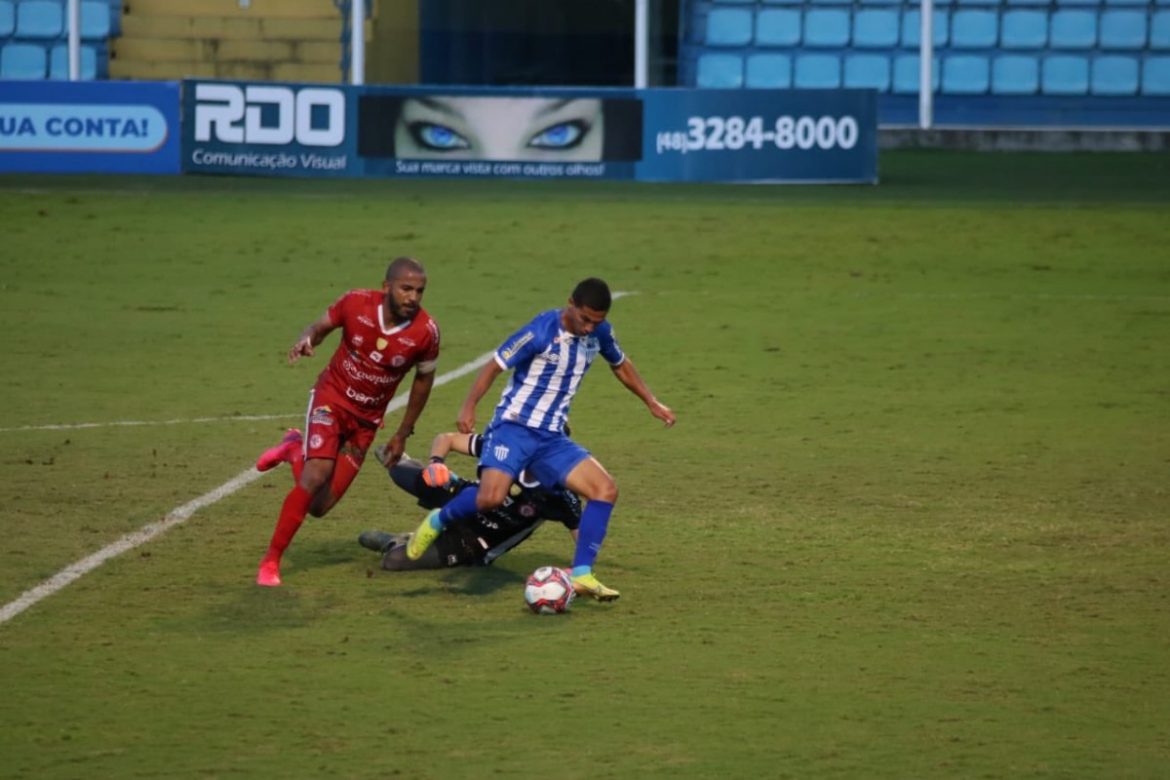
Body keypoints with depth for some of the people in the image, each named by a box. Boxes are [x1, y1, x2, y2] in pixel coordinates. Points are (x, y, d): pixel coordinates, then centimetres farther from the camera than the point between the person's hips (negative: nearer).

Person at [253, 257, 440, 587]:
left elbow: (424, 378, 2)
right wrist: (306, 340, -25)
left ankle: (295, 449, 30)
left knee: (318, 507, -1)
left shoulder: (425, 332, -17)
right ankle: (271, 560, -7)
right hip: (332, 398, -2)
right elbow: (321, 326, 0)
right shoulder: (357, 303, -18)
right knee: (316, 477, -23)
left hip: (366, 420, 2)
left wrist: (403, 433, 7)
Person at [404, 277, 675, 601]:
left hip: (552, 438, 6)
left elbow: (621, 365, 25)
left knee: (605, 490, -10)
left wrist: (652, 402, 23)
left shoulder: (599, 333, 4)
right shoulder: (541, 332, -16)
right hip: (514, 428, -6)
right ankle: (437, 521, 2)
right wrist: (468, 407, -24)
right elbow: (495, 366, -12)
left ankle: (581, 574, -7)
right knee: (491, 497, -28)